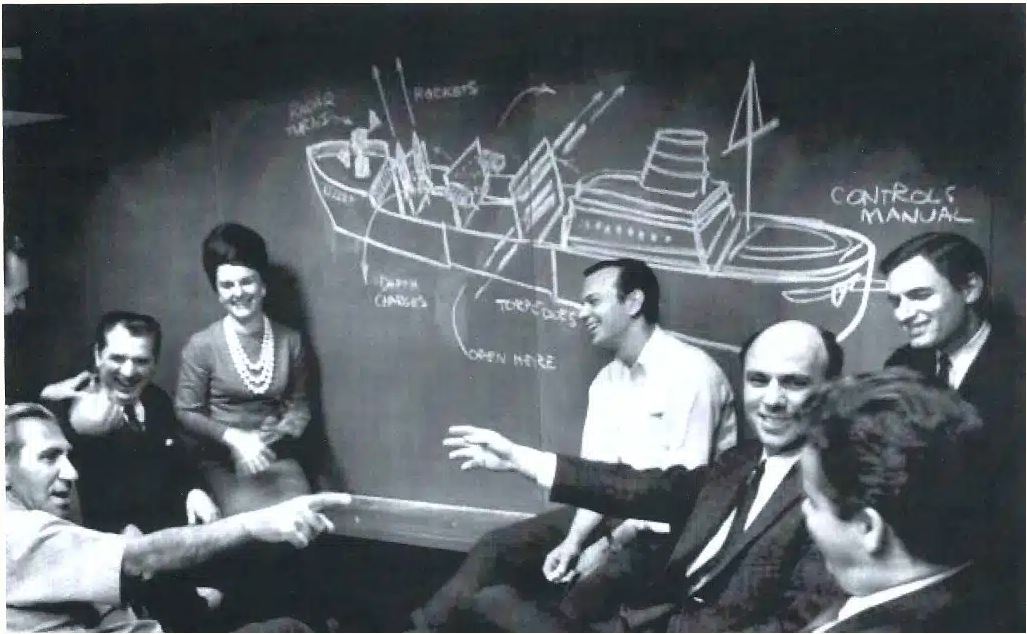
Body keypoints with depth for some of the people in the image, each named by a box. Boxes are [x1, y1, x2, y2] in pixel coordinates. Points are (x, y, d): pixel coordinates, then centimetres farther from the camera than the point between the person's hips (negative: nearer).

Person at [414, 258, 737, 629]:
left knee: (584, 591, -29)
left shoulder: (691, 372, -17)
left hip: (674, 527, -8)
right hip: (620, 510, 8)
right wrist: (574, 540, -13)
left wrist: (612, 545, -19)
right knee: (498, 548, -1)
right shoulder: (606, 381, 9)